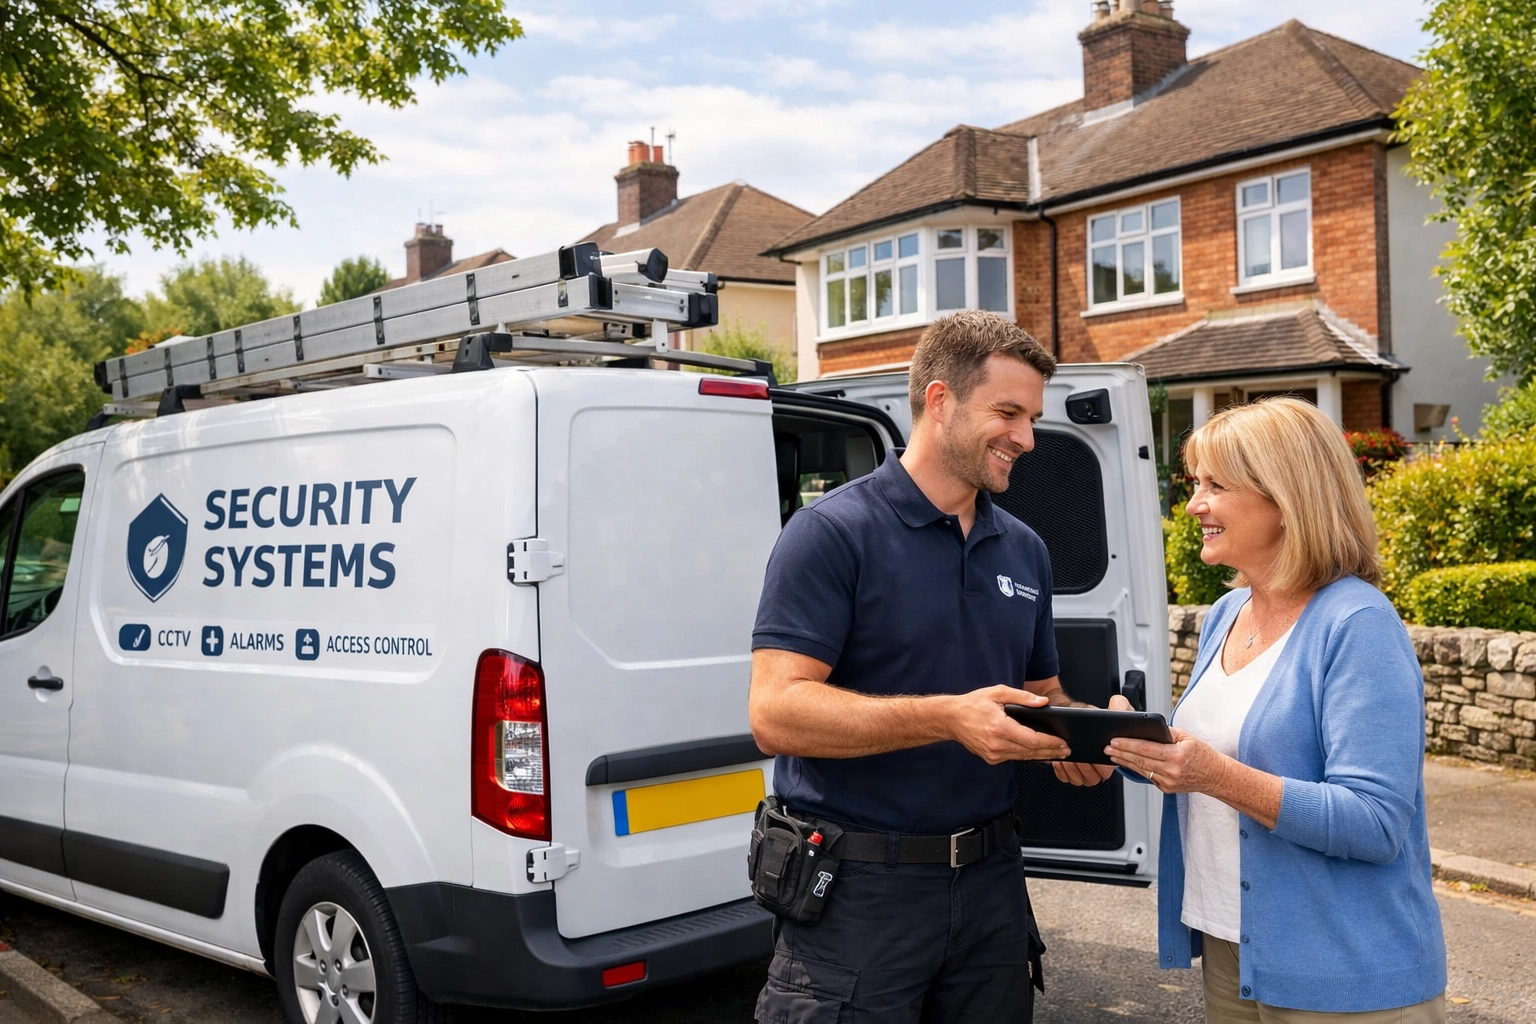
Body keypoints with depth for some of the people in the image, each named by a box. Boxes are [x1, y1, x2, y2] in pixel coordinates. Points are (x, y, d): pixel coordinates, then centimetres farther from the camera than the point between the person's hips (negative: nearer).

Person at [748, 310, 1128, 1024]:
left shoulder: (1024, 551, 10)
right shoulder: (832, 533, -12)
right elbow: (775, 713, -20)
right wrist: (948, 717, -29)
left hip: (992, 878, 7)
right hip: (860, 889, -6)